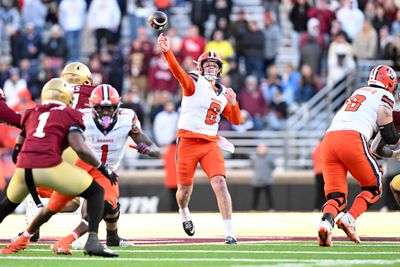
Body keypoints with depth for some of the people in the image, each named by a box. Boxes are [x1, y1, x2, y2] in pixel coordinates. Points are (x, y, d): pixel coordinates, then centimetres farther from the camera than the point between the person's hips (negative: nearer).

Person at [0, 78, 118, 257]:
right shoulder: (69, 115, 10)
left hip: (23, 168, 5)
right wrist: (102, 168, 8)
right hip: (49, 167, -4)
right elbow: (79, 148, -4)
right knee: (96, 192, 11)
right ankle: (92, 241, -5)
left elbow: (18, 147, 28)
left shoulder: (31, 114, 24)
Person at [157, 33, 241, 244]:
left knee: (219, 183, -14)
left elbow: (235, 120, 16)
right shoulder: (194, 83, -3)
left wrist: (233, 102, -4)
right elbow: (178, 72, -22)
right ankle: (183, 212, 41)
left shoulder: (223, 93, 14)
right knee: (185, 189, 4)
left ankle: (229, 232, -15)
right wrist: (167, 51, -39)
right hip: (188, 142, -3)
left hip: (210, 144, 3)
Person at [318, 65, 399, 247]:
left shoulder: (358, 93, 32)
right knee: (374, 188, 12)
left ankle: (326, 222, -27)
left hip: (329, 138, 6)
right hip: (352, 139, -6)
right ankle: (349, 219, -11)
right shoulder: (385, 97, 11)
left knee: (335, 196, 5)